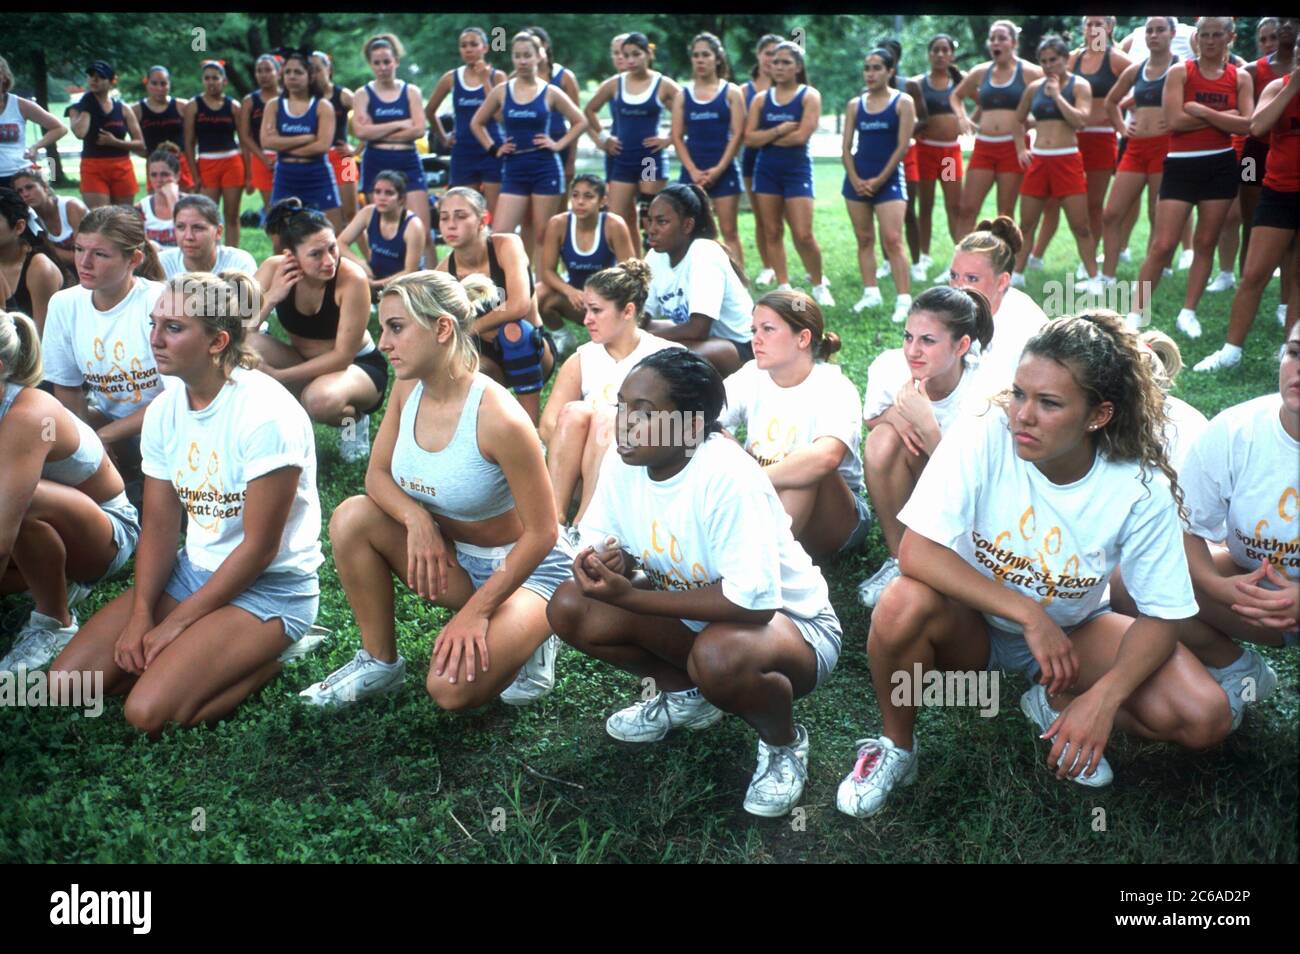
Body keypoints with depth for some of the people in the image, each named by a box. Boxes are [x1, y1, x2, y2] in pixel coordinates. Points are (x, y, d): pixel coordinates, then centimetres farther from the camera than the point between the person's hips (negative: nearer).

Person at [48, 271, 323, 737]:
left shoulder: (266, 414, -22)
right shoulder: (164, 410, 1)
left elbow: (260, 546, -19)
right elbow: (159, 525, 3)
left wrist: (176, 623, -14)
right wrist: (140, 615, -12)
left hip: (271, 588, -7)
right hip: (193, 571, 7)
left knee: (150, 712, -22)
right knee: (66, 680, -4)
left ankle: (264, 661, -1)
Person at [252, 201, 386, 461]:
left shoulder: (352, 278, -27)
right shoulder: (274, 269, -16)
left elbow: (343, 356, -23)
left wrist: (278, 377, -26)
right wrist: (271, 296, -32)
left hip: (358, 365, -4)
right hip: (306, 363, 4)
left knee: (320, 399, -38)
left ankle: (353, 418, 0)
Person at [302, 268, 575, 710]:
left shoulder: (499, 419, -30)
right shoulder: (408, 388, -10)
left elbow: (541, 532, -23)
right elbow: (378, 474, 1)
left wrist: (475, 611, -22)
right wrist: (415, 517, -22)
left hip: (525, 567, -6)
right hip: (452, 554, 7)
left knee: (452, 689, -24)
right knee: (352, 517, -16)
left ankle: (527, 638, 8)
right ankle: (380, 660, 0)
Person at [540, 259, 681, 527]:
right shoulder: (580, 361, 6)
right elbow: (547, 426, -3)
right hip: (592, 473, 3)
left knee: (604, 416, -28)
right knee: (574, 411, -23)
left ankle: (581, 526, -38)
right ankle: (555, 517, -30)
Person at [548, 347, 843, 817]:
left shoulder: (728, 477, -32)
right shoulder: (623, 461, -11)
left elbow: (752, 599, -37)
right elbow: (596, 538, 2)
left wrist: (630, 595, -33)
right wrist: (602, 561, -24)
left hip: (789, 623, -6)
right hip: (693, 617, 7)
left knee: (719, 655, -40)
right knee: (570, 607, -11)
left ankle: (784, 743, -5)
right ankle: (684, 693, 12)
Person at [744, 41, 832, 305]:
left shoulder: (809, 96, -3)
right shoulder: (760, 99, 7)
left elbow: (801, 135, -15)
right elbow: (750, 138, -3)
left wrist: (768, 137, -5)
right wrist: (780, 130, -14)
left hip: (798, 169, -4)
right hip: (766, 170, 4)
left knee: (803, 235, -8)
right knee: (772, 232, 5)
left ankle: (819, 285, 11)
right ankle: (784, 287, 15)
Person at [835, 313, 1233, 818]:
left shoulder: (1141, 488, -20)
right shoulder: (981, 442, -25)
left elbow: (1163, 615, -15)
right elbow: (915, 551, -32)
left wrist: (1103, 697, -31)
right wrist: (1028, 614, -34)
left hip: (1070, 629, 2)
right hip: (971, 625, -1)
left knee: (1205, 718, -20)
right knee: (905, 603, -36)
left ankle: (1055, 706, 9)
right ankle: (895, 748, -7)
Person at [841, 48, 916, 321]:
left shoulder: (903, 102, -2)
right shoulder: (855, 104, 8)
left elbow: (902, 147, -8)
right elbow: (846, 147, 5)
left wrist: (880, 180, -13)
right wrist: (855, 179, -8)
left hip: (889, 179, -4)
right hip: (857, 179, 4)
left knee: (892, 239, -12)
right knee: (864, 239, 7)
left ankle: (904, 299, -13)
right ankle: (871, 293, 15)